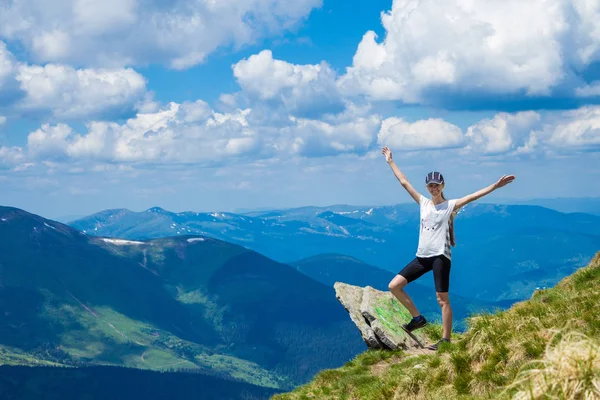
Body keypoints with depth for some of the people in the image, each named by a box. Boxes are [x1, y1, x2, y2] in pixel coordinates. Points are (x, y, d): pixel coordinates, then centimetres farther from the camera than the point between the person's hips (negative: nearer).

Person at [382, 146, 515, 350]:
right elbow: (404, 182, 14)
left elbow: (473, 196, -11)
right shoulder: (423, 202, 11)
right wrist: (390, 161, 16)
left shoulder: (451, 205, -1)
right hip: (422, 256, 6)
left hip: (440, 256, -6)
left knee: (442, 300, -5)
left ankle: (446, 340, 1)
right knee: (394, 285, -2)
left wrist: (495, 186, -21)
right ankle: (417, 318, 11)